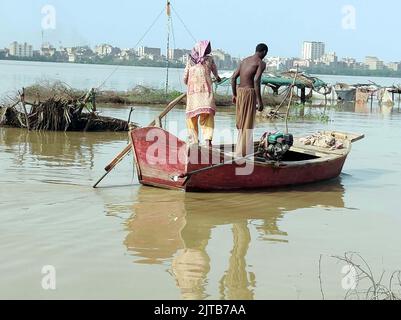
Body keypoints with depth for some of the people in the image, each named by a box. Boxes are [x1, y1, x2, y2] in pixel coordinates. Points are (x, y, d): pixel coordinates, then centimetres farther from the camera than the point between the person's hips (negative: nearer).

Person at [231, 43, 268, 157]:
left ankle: (241, 148, 22)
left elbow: (233, 77, 13)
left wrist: (234, 95, 20)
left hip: (239, 91, 7)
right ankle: (244, 151, 0)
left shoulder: (245, 60, 17)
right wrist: (259, 100, -17)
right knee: (248, 123, -2)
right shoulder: (261, 63, -6)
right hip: (249, 92, -7)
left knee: (241, 121, 17)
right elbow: (256, 81, -19)